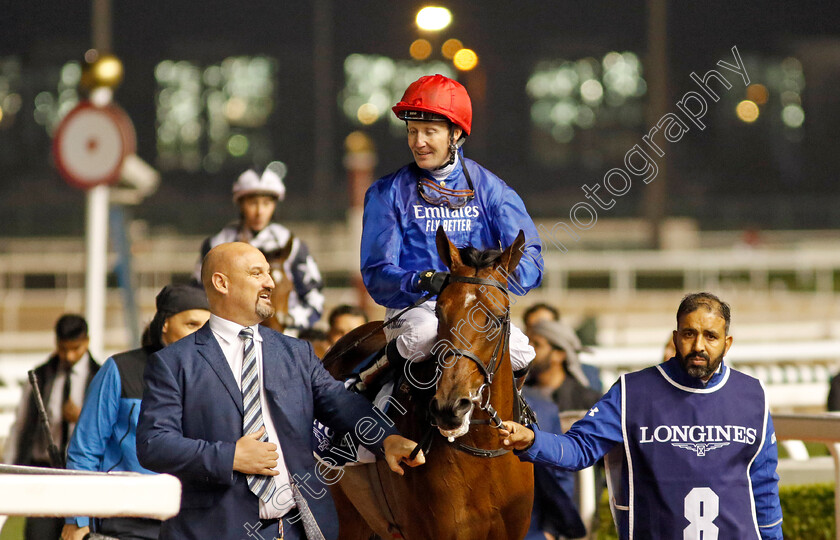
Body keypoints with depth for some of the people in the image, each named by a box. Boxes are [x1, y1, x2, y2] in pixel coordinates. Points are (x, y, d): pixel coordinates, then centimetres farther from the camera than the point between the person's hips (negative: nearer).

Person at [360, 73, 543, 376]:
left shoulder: (489, 188, 8)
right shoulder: (388, 194, 5)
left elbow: (530, 260, -3)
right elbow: (376, 275, -4)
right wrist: (422, 281, -26)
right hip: (413, 308, -2)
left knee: (520, 353, -27)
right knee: (425, 334, -37)